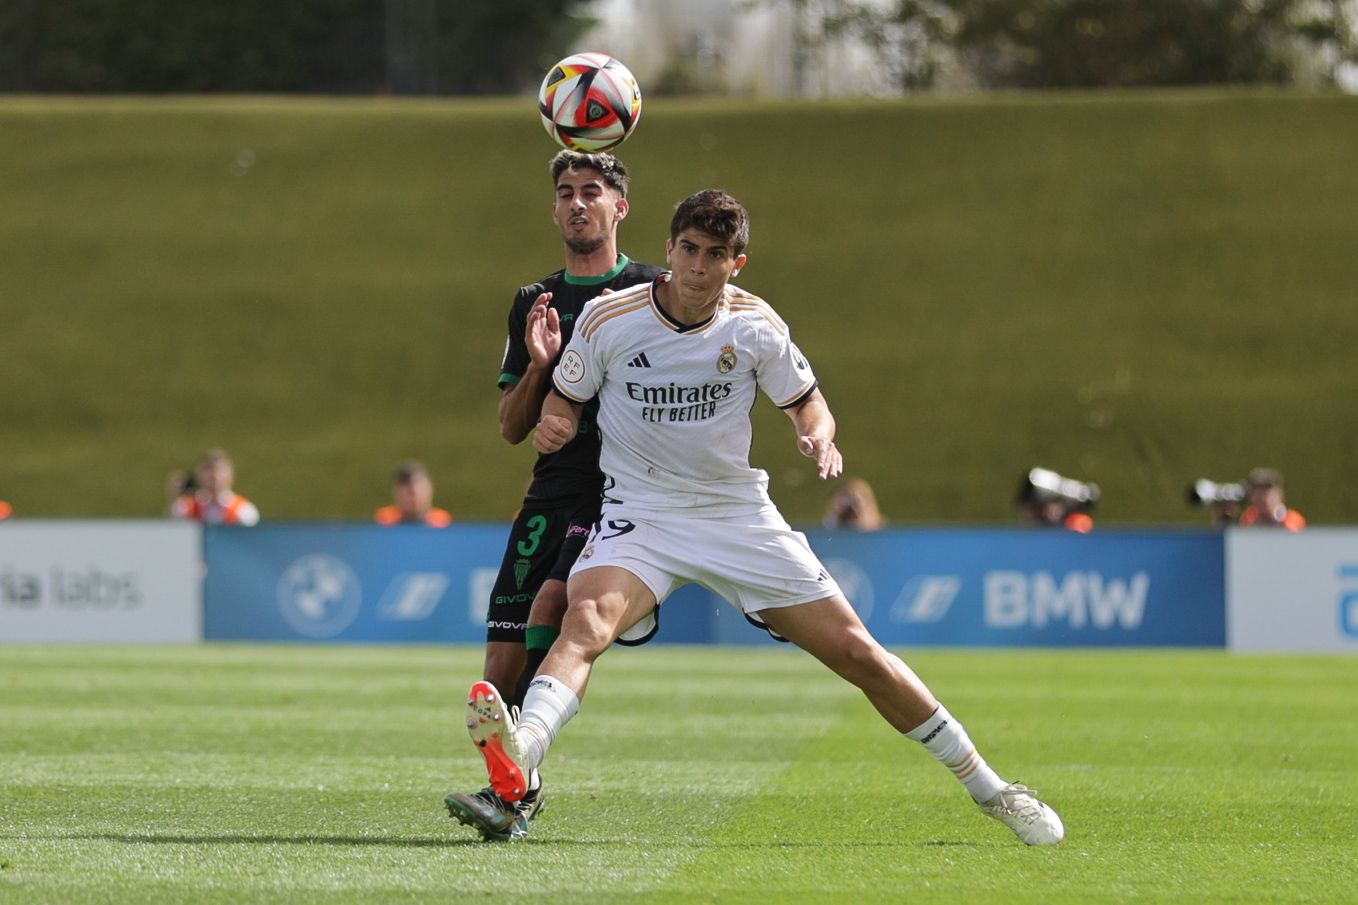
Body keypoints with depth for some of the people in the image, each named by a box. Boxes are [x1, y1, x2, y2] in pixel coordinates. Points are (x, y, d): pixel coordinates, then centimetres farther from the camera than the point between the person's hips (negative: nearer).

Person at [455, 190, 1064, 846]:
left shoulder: (754, 325, -5)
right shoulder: (609, 319, -9)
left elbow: (806, 401, 9)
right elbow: (564, 400, 5)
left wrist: (819, 437, -14)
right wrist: (554, 426, -19)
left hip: (739, 514, 2)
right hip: (640, 514, -1)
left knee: (856, 651, 0)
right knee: (586, 622, -33)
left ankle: (989, 790, 14)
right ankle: (518, 755, -58)